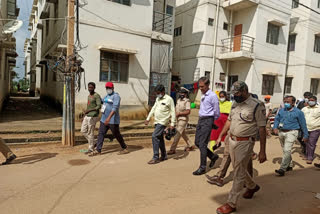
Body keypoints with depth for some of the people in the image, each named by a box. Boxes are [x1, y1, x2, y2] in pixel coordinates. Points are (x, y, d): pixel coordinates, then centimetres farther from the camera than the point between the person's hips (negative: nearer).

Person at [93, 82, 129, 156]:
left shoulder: (116, 96, -14)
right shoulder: (107, 96, 14)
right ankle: (98, 150, 6)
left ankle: (125, 148, 20)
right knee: (101, 133, 2)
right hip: (104, 119, 8)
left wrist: (109, 118, -32)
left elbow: (115, 108, -25)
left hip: (113, 120, -8)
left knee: (117, 135, 3)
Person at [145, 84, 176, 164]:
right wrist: (148, 118, 17)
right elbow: (153, 108, 20)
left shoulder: (169, 99, -9)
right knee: (160, 138, 13)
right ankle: (164, 156, 27)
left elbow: (173, 111, -10)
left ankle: (155, 158, -10)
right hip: (157, 122, 8)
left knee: (155, 136, -16)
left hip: (163, 122, -8)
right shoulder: (158, 99, 14)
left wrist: (172, 123, -14)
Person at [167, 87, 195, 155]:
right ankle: (190, 146, 33)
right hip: (178, 119, 9)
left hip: (183, 119, -9)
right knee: (183, 134, 18)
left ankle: (172, 149, -6)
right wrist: (175, 113, 0)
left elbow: (188, 111, -21)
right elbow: (176, 109, 21)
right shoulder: (179, 100, 12)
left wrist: (179, 113, -19)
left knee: (178, 134, -10)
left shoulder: (187, 101, -12)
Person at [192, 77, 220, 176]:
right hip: (200, 119, 9)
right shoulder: (203, 95, 13)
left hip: (207, 120, -8)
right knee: (197, 142, 11)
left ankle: (202, 167, 6)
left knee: (202, 144, -6)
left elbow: (217, 112, -6)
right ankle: (213, 156, 29)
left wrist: (212, 121, 7)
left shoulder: (213, 96, -11)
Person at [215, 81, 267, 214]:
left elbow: (262, 129, -13)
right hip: (232, 140, 7)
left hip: (245, 143, -7)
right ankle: (252, 186, 48)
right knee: (238, 169, 21)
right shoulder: (235, 104, 9)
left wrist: (262, 151, -14)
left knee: (239, 173, -1)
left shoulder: (257, 106, -13)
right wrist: (220, 136, 15)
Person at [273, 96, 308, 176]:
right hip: (281, 132, 6)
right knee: (285, 150, 16)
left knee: (287, 150, -17)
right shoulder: (281, 111, 10)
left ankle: (282, 169, -18)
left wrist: (305, 135, 2)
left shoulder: (298, 112, -2)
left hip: (291, 132, -6)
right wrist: (275, 127, -6)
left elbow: (303, 124, 1)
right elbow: (276, 119, 12)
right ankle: (289, 165, 33)